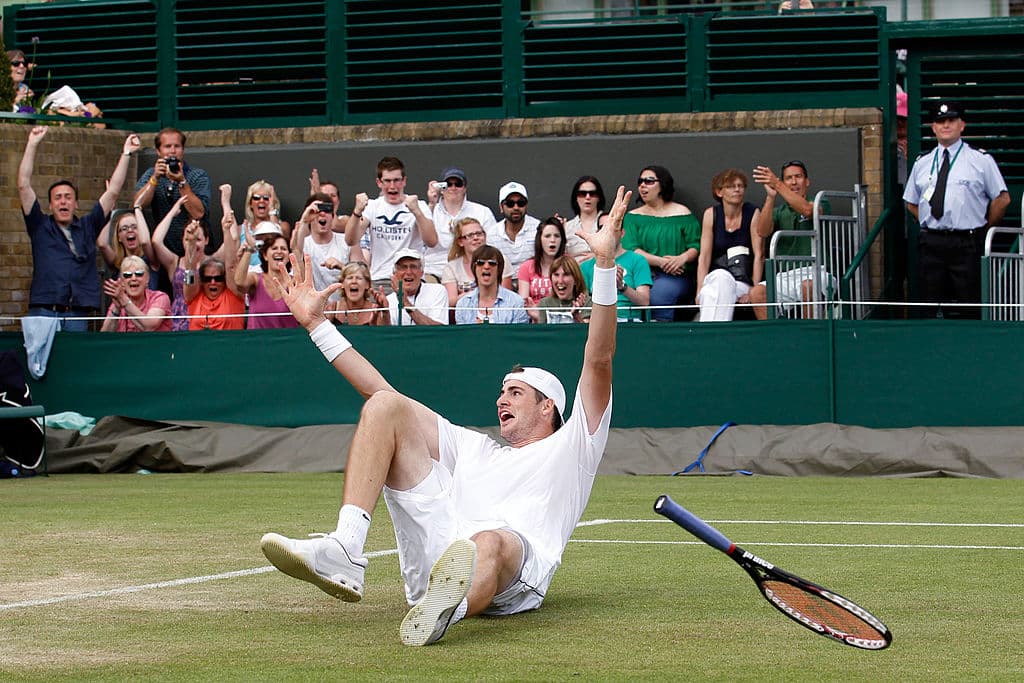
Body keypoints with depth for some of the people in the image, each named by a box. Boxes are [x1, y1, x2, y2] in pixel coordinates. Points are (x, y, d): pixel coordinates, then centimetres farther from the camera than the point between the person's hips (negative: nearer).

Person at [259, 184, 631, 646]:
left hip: (514, 567, -4)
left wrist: (604, 263, 2)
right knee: (386, 406, -2)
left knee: (491, 543, -43)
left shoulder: (570, 447, 29)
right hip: (435, 547, 5)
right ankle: (344, 552, -26)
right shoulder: (474, 447, 43)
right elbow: (382, 394, 42)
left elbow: (598, 362, 14)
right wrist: (317, 324, 40)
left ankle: (444, 610, -82)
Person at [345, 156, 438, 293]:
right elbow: (351, 241, -2)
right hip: (379, 281, 1)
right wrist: (357, 211, -19)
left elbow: (432, 242, -11)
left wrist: (417, 212, -25)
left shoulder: (418, 206, 4)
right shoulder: (372, 207, 11)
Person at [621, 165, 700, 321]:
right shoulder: (632, 217, 15)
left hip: (677, 277, -2)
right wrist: (660, 262, -12)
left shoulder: (682, 214, 10)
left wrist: (682, 258, -18)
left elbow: (696, 246, 4)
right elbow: (629, 250, 1)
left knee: (659, 293, -35)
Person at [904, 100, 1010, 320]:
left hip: (967, 244, -4)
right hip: (930, 242, 4)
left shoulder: (981, 160, 1)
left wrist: (985, 228, 4)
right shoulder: (922, 163, 13)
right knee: (931, 308, 4)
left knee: (968, 310, -6)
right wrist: (930, 225, 11)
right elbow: (911, 203, 22)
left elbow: (1002, 199, 2)